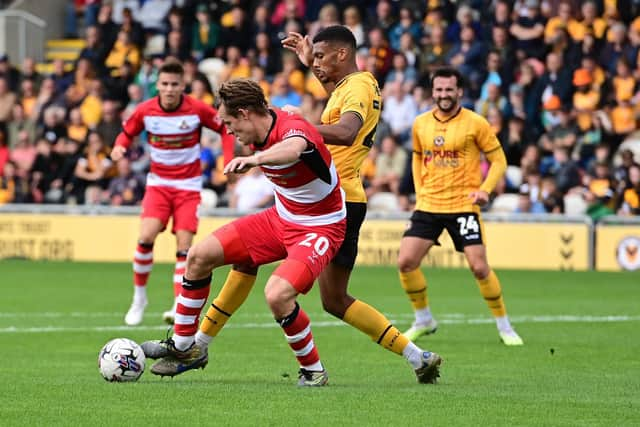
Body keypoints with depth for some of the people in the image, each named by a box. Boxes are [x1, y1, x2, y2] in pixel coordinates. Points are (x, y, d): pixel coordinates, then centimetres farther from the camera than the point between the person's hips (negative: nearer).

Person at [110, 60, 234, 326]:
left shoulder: (197, 110, -12)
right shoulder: (145, 111, -8)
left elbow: (224, 128, 2)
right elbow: (127, 133, 9)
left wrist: (229, 160, -9)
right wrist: (120, 146, -14)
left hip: (188, 186, -1)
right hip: (158, 182, 1)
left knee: (184, 246, -10)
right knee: (146, 237, -17)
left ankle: (180, 307, -6)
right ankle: (139, 296, 1)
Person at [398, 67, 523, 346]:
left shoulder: (475, 123, -6)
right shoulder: (421, 124, 6)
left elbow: (499, 160, 0)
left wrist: (484, 190, -15)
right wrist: (419, 192, 11)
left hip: (463, 206, -4)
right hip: (428, 205, 4)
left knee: (479, 267, -10)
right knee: (406, 262, -7)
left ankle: (504, 326, 8)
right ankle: (423, 320, 14)